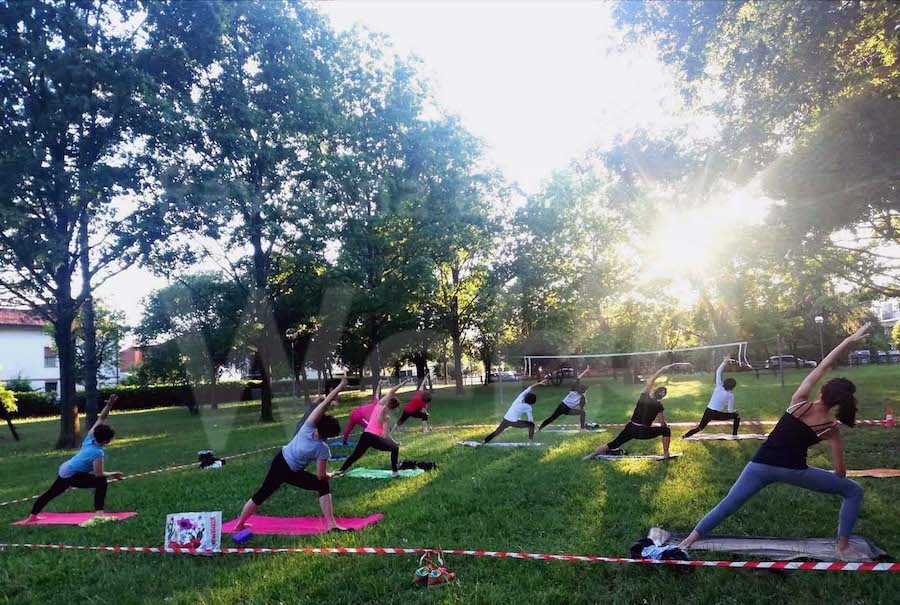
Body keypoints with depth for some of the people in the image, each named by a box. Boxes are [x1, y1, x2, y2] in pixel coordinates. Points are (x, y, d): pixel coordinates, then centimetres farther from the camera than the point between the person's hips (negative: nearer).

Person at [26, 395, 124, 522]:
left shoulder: (90, 438, -7)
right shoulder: (98, 453, -28)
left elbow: (100, 419, -4)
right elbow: (99, 474, -25)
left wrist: (109, 405, -14)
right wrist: (113, 474, -9)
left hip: (64, 469, 9)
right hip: (71, 476, -9)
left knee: (51, 493, 26)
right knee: (101, 482, -17)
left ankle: (32, 516, 43)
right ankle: (98, 512, -19)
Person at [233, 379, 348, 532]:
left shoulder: (308, 427, -15)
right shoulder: (322, 449, -22)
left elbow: (324, 404, -20)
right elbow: (321, 475, -16)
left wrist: (340, 386, -23)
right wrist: (329, 475, 7)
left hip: (279, 460, 5)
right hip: (291, 473, -5)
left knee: (262, 493, 21)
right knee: (324, 485, 1)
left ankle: (239, 524, 35)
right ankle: (331, 524, -5)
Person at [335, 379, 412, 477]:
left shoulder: (379, 405, 3)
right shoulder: (386, 417, -13)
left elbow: (390, 392, 10)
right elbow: (385, 434, -14)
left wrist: (401, 384, 10)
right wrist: (395, 442, -5)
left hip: (365, 435, 7)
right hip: (374, 438, -7)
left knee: (356, 454, 21)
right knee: (395, 448, 5)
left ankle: (341, 470, 23)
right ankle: (394, 472, 2)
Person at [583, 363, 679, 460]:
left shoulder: (644, 396, -1)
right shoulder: (659, 406, -8)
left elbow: (652, 379, 9)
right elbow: (663, 424, 2)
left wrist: (663, 368, 17)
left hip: (631, 428, 4)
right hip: (644, 432, -4)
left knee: (613, 444, 11)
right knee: (667, 430, 14)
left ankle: (591, 455, 8)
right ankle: (666, 454, 16)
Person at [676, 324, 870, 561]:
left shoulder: (799, 402, 0)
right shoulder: (831, 429, -1)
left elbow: (822, 366, 1)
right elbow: (840, 469, 5)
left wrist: (850, 339, 1)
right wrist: (840, 481, 28)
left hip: (762, 464, 2)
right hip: (794, 470, -2)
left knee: (727, 505, 10)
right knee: (854, 491, 16)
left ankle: (689, 539, 7)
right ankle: (842, 546, 12)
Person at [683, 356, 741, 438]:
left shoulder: (719, 387, 1)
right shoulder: (730, 395, -8)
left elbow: (718, 372, 5)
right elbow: (730, 410, -7)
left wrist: (725, 362, 6)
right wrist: (734, 411, 16)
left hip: (708, 412, 4)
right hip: (718, 414, -4)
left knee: (700, 427, 14)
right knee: (737, 416, 17)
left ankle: (685, 436, 0)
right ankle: (734, 435, 21)